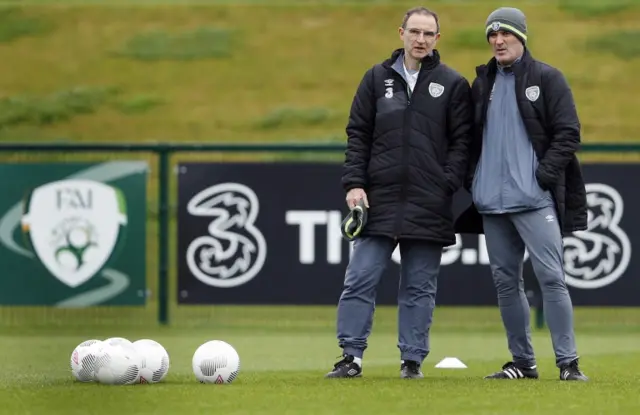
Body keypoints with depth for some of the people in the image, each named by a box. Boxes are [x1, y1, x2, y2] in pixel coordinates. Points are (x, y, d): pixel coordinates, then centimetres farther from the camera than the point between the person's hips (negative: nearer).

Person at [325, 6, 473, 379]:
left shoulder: (453, 84, 4)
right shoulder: (377, 78, 9)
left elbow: (462, 141, 2)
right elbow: (358, 134, 9)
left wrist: (447, 187, -8)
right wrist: (354, 183, -2)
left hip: (429, 207, -1)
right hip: (379, 201, 1)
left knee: (419, 289, 4)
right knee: (360, 281, -3)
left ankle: (413, 360, 11)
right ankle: (351, 357, 2)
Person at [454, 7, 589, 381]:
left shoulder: (547, 78, 2)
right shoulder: (482, 84, 17)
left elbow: (569, 133, -3)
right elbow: (470, 138, 22)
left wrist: (546, 172, -13)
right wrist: (471, 178, 7)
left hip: (534, 198, -6)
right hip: (492, 200, 6)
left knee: (551, 276, -12)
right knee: (506, 281, 7)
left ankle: (568, 362, -11)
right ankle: (523, 362, 14)